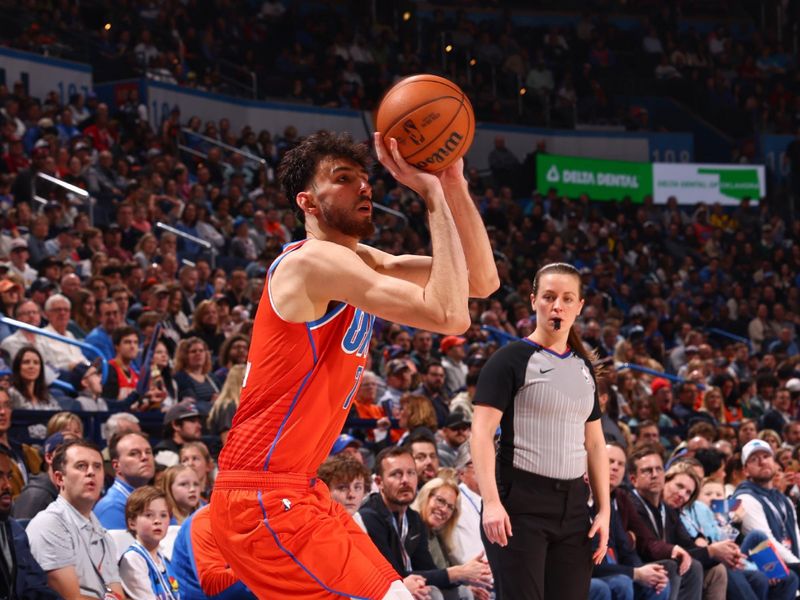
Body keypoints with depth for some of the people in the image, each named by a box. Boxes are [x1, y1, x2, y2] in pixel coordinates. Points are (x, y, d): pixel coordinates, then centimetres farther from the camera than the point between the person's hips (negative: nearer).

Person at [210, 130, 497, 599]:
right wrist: (434, 196, -21)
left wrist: (452, 182, -2)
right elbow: (449, 316, -26)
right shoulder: (316, 260, -17)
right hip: (266, 500, -11)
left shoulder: (360, 261, 13)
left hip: (299, 491, 11)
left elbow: (483, 281, 8)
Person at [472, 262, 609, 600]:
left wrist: (604, 509, 12)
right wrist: (491, 502, -21)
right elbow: (481, 433, -11)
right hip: (520, 503, -6)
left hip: (572, 505, 6)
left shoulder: (583, 366, 15)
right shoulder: (511, 360, -4)